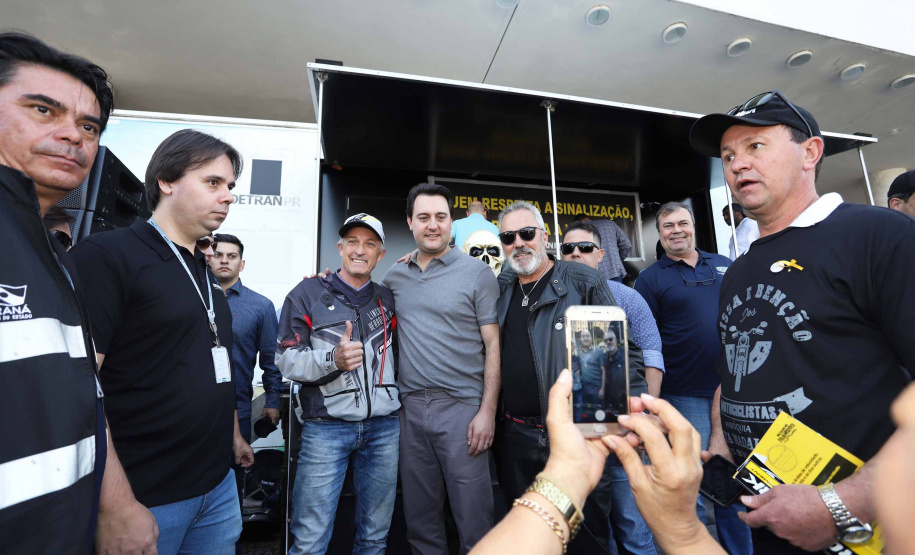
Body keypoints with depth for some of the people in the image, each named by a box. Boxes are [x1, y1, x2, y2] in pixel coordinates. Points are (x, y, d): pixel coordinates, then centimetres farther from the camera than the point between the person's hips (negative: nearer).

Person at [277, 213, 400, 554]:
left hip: (384, 427, 3)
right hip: (326, 427, -3)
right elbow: (286, 360, -5)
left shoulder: (388, 299, 9)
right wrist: (332, 358, -21)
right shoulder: (308, 293, 0)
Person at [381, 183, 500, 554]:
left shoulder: (477, 272, -4)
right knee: (419, 516, 18)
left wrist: (487, 411, -12)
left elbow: (494, 345, -6)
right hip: (411, 407, 4)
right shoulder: (395, 276, 7)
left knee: (473, 516, 7)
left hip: (461, 407, -4)